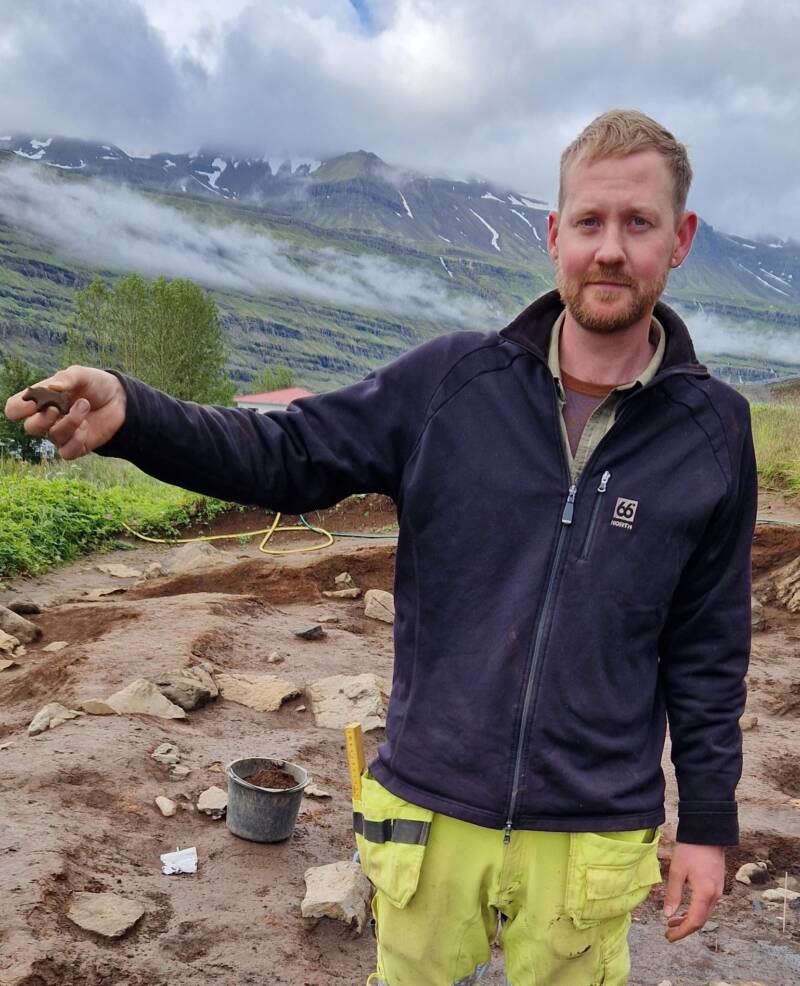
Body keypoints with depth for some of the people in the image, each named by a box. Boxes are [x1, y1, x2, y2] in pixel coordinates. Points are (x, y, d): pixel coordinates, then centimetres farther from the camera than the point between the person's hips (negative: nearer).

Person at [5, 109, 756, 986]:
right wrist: (129, 414, -22)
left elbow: (706, 650, 0)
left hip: (587, 841, 0)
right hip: (434, 813, 1)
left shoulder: (712, 434, -5)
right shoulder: (450, 382, -7)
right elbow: (289, 455, -6)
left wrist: (708, 820, 5)